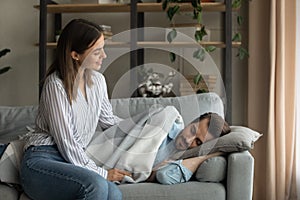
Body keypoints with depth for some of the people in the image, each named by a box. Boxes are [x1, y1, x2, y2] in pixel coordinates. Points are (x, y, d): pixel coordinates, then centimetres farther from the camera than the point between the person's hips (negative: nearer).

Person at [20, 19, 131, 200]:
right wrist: (101, 173, -12)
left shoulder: (97, 80, 8)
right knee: (96, 185, -35)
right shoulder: (56, 85, -14)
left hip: (75, 160, 6)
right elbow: (66, 143, -14)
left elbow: (108, 120, 22)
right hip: (42, 160, -6)